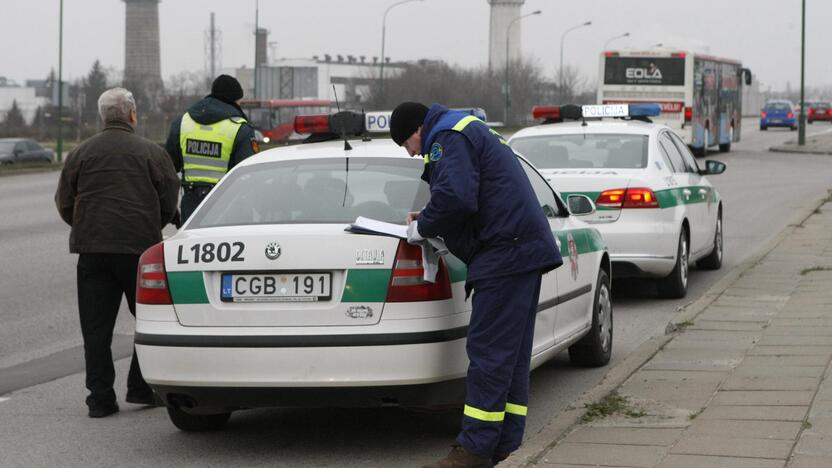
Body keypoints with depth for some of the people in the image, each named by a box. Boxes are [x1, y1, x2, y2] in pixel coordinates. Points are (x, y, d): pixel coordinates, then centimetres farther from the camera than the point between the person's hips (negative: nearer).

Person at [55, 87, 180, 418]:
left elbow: (64, 202, 8)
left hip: (92, 248, 2)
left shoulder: (81, 153, 5)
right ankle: (141, 387, 10)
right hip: (140, 248, -2)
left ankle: (100, 397, 1)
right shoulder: (151, 153, -1)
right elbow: (169, 201, 2)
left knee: (96, 327, 4)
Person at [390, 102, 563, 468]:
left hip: (505, 255, -11)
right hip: (525, 250, 11)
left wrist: (423, 227, -6)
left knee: (489, 353, -10)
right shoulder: (470, 131, 25)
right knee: (511, 353, 11)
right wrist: (428, 220, 18)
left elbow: (455, 197, -22)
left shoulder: (448, 137, -8)